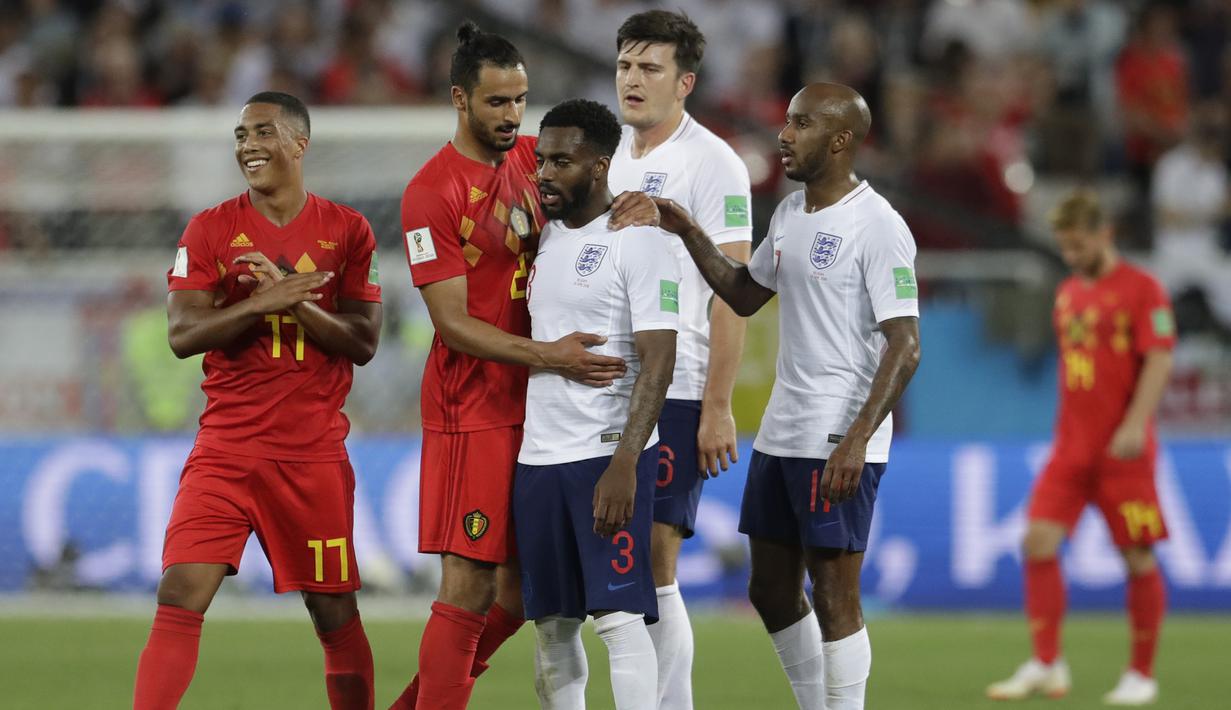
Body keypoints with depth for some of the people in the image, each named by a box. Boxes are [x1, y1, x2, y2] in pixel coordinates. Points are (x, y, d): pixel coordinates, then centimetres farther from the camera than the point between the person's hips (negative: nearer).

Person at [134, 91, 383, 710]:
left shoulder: (347, 231, 4)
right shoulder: (210, 229, 4)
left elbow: (362, 342, -1)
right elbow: (182, 334, -6)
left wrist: (295, 300, -16)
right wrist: (263, 302, -19)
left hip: (314, 451, 0)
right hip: (225, 448, 0)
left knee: (335, 611, 6)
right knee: (180, 595, -13)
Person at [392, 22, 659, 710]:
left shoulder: (531, 160, 8)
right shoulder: (433, 192, -12)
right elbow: (453, 324, -14)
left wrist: (642, 207, -6)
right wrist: (548, 356, -24)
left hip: (535, 402, 7)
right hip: (473, 411, -7)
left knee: (521, 588, 10)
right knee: (470, 588, -9)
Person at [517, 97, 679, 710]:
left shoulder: (637, 242, -8)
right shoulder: (543, 236, 14)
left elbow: (658, 362, -13)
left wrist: (624, 465, -21)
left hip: (609, 455, -7)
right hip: (537, 455, 7)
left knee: (618, 615, -11)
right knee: (552, 624, 7)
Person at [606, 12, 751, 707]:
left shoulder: (712, 164, -7)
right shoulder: (611, 159, 15)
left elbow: (732, 291, -11)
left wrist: (718, 408, -17)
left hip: (675, 395, -7)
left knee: (652, 568, -10)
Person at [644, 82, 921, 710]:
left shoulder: (877, 227, -14)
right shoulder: (789, 215, 12)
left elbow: (904, 347, -18)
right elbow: (745, 294, 27)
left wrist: (856, 440, -26)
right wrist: (689, 236, 13)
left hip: (839, 445, -9)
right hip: (780, 437, 9)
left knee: (835, 598, -6)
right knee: (771, 590, 13)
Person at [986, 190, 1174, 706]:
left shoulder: (1141, 289, -6)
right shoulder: (1068, 293, 15)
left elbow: (1159, 360, -12)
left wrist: (1135, 424, -22)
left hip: (1122, 450, -6)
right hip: (1070, 448, 6)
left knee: (1138, 557, -1)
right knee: (1039, 541, -7)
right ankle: (1045, 665, -3)